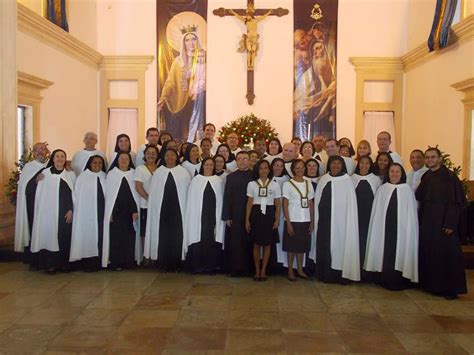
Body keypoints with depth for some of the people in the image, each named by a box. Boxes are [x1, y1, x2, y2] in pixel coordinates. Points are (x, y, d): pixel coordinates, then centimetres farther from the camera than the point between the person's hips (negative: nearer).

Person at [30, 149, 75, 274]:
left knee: (65, 237, 3)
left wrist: (71, 210, -3)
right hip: (49, 211, -1)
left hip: (65, 212, 1)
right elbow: (40, 193, 3)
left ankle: (64, 263, 14)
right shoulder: (45, 173, 3)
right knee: (50, 236, 0)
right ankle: (51, 264, 9)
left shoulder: (71, 174, 6)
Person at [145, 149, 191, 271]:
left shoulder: (184, 173, 5)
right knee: (163, 236, 3)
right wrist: (153, 209, -2)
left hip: (178, 209, -1)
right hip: (162, 209, 1)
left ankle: (176, 263, 12)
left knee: (177, 236, 1)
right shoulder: (158, 172, 8)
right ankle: (163, 263, 13)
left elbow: (188, 191, 2)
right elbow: (153, 192, 6)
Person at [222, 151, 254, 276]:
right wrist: (227, 216, -2)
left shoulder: (254, 176, 4)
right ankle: (234, 269, 11)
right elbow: (227, 197, 5)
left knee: (248, 243, 3)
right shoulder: (231, 177, 8)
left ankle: (247, 268, 14)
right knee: (234, 242, 1)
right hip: (235, 215, 1)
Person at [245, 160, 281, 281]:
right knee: (256, 244, 5)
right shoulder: (252, 184, 2)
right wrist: (247, 220, -1)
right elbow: (249, 203, 3)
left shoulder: (275, 185, 2)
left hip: (269, 215, 0)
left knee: (267, 244, 6)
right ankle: (257, 270, 17)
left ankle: (263, 270, 17)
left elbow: (278, 204, 4)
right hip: (256, 214, 0)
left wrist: (277, 219, -3)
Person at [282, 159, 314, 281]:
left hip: (305, 221, 4)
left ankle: (300, 269, 22)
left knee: (302, 246, 10)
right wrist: (288, 223, -11)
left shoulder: (308, 183, 8)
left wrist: (312, 221, 3)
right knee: (292, 246, 3)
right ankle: (290, 270, 14)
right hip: (293, 220, -4)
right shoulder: (288, 184, -4)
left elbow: (311, 204, 9)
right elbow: (285, 205, -6)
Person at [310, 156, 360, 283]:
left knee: (340, 244, 1)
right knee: (324, 245, 7)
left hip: (340, 218, -3)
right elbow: (317, 200, 11)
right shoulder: (323, 179, 8)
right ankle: (325, 274, 18)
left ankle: (340, 275, 11)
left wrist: (348, 220, -9)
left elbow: (351, 202, -4)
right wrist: (317, 219, 7)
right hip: (324, 218, 4)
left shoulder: (347, 180, -2)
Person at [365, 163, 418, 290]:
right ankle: (386, 280, 14)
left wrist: (408, 229, -7)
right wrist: (378, 227, -1)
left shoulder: (407, 190, 2)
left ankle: (398, 282, 10)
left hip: (401, 227, -1)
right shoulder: (382, 189, 7)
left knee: (399, 253, 1)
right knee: (385, 253, 4)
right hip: (385, 227, 2)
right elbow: (377, 212, 6)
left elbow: (411, 213, 0)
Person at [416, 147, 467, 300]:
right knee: (428, 253, 10)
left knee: (446, 254, -1)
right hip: (427, 221, 6)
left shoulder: (449, 176, -9)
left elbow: (457, 201, -13)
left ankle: (451, 288, 10)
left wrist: (451, 223, -17)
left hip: (443, 221, -6)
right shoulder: (425, 177, 10)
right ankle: (431, 284, 22)